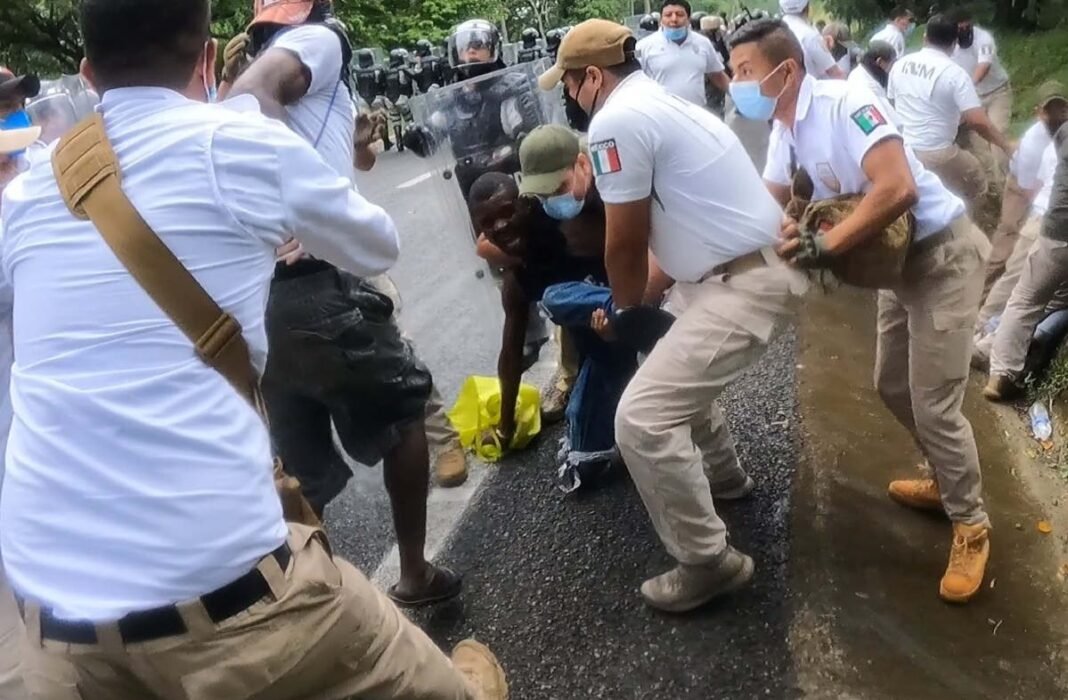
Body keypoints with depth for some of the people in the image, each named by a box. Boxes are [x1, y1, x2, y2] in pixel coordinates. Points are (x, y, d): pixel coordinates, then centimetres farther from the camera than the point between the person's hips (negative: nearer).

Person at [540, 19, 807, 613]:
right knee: (678, 365, 32)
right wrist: (644, 295, 21)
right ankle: (722, 475, 49)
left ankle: (709, 563, 4)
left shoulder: (616, 121, -16)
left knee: (643, 418, -11)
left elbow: (625, 244, -11)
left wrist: (626, 303, 8)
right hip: (741, 267, 11)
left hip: (747, 284, -11)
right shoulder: (661, 104, 15)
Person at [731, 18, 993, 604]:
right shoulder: (784, 131, 2)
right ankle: (947, 480, 40)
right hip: (899, 261, 9)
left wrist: (822, 248, -33)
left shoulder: (843, 103, -26)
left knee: (933, 405, -5)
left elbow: (899, 189, -36)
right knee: (892, 387, 18)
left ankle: (971, 527, 15)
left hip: (942, 255, -9)